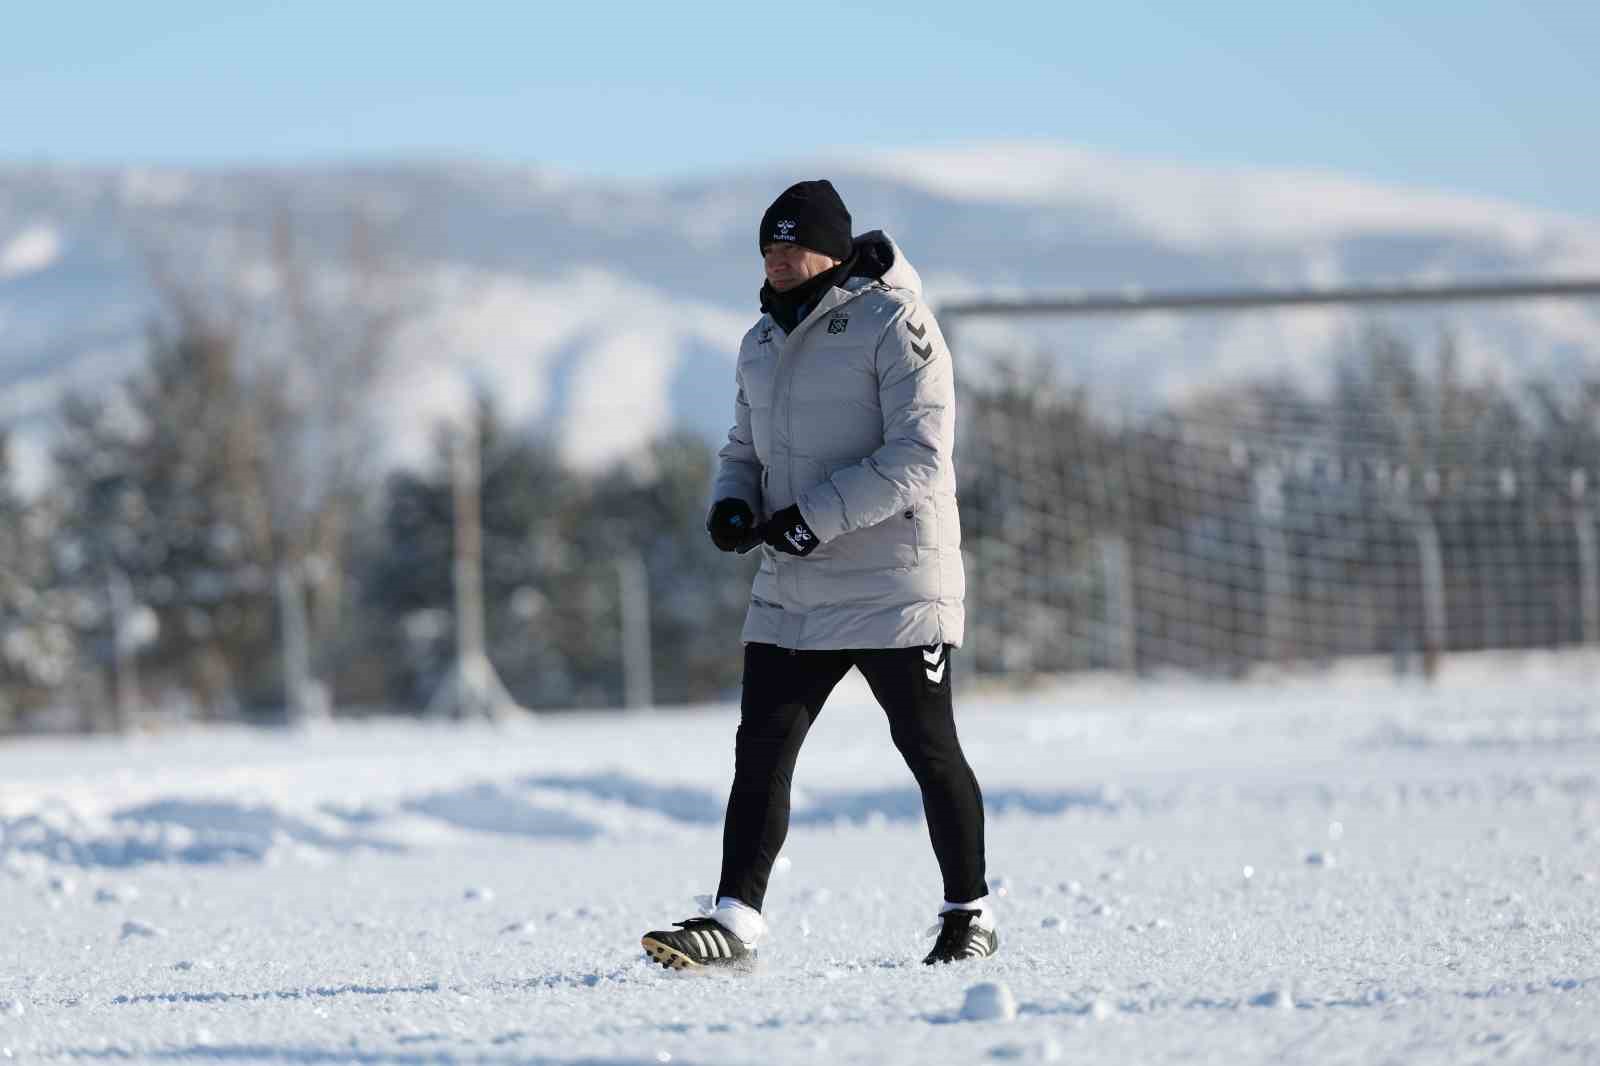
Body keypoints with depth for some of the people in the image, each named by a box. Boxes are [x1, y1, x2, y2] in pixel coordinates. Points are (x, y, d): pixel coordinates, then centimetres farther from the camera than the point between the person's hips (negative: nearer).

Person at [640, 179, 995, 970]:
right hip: (792, 593, 7)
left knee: (929, 750, 4)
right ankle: (734, 923, -8)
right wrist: (732, 502, 0)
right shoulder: (763, 343, 14)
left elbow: (919, 455, -18)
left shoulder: (893, 325, -11)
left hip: (894, 591, -7)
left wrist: (817, 515, -22)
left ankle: (970, 917, 18)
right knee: (760, 749, -4)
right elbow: (746, 447, 24)